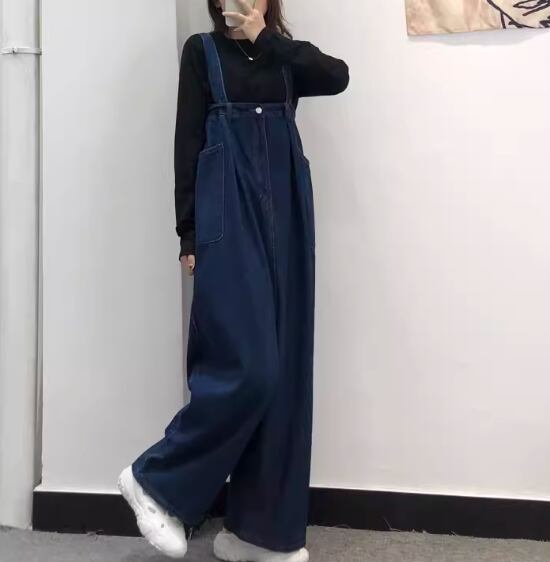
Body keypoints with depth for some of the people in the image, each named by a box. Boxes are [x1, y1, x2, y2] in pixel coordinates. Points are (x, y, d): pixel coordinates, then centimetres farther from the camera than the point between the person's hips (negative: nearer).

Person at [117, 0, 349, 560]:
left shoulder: (285, 54, 18)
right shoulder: (202, 51, 8)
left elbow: (337, 76, -2)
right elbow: (187, 143, 0)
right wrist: (189, 235, -8)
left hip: (284, 215, 5)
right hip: (229, 217, -5)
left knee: (284, 371, 2)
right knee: (248, 368, -14)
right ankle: (155, 480, 8)